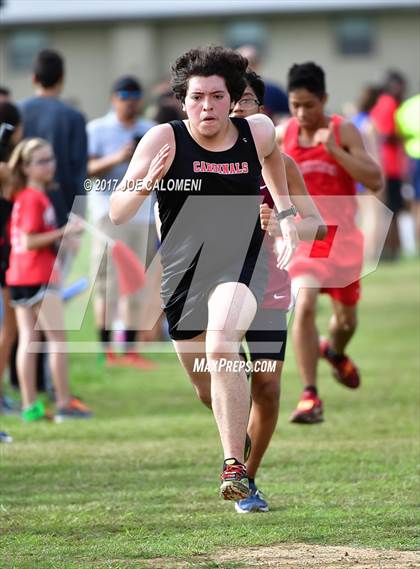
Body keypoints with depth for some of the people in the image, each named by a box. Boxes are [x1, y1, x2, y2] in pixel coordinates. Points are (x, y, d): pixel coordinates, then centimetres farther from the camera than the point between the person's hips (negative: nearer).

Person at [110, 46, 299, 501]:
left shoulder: (258, 132, -3)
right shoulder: (164, 140, -11)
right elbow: (116, 213, -15)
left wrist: (286, 215, 22)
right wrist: (147, 181, -33)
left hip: (239, 264, -2)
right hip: (181, 272, 2)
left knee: (221, 347, -32)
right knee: (207, 390, 15)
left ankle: (235, 467, -31)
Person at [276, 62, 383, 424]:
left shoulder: (343, 132, -8)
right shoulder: (283, 134, -2)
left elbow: (375, 181, -18)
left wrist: (334, 150, -25)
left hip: (342, 235, 1)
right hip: (303, 235, 0)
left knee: (346, 317, 15)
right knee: (304, 305, -23)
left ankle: (335, 352, 54)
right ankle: (310, 397, -19)